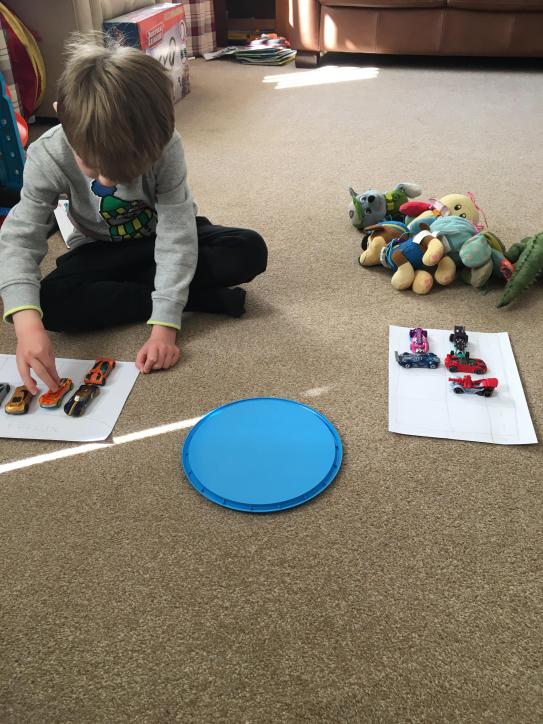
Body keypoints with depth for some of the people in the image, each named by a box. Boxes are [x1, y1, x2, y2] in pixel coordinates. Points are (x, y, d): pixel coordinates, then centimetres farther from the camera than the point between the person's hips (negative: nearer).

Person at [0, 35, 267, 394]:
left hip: (162, 238, 0)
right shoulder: (48, 156, -26)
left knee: (250, 250, -24)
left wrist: (164, 325, -38)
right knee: (50, 303, -30)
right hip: (101, 250, 1)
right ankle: (202, 298, -24)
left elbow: (176, 235, -30)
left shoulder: (165, 146, -29)